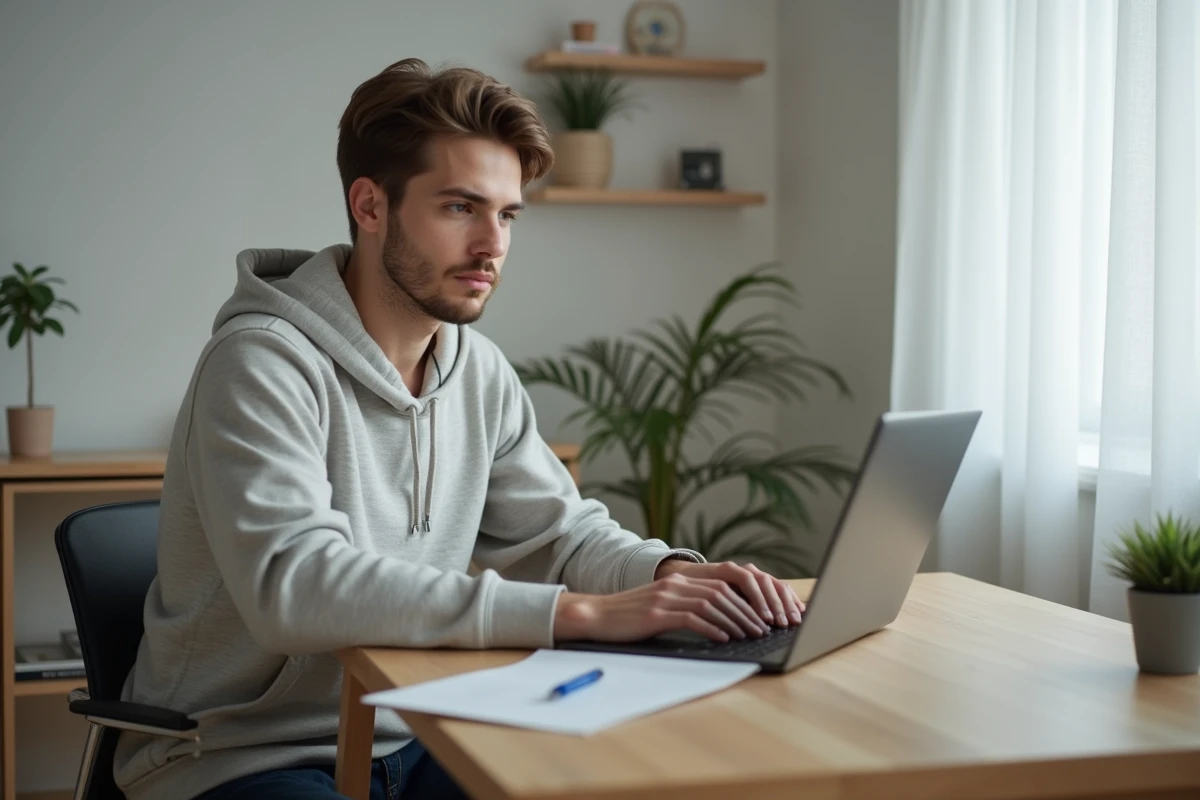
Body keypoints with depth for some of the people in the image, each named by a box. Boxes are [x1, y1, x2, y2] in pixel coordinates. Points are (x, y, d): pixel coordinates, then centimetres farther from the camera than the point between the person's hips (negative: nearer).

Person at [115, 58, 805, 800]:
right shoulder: (263, 363, -19)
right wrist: (581, 613, -36)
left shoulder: (479, 370, 3)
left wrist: (675, 574, -16)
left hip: (406, 740, 7)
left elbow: (562, 532, 8)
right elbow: (295, 587, -32)